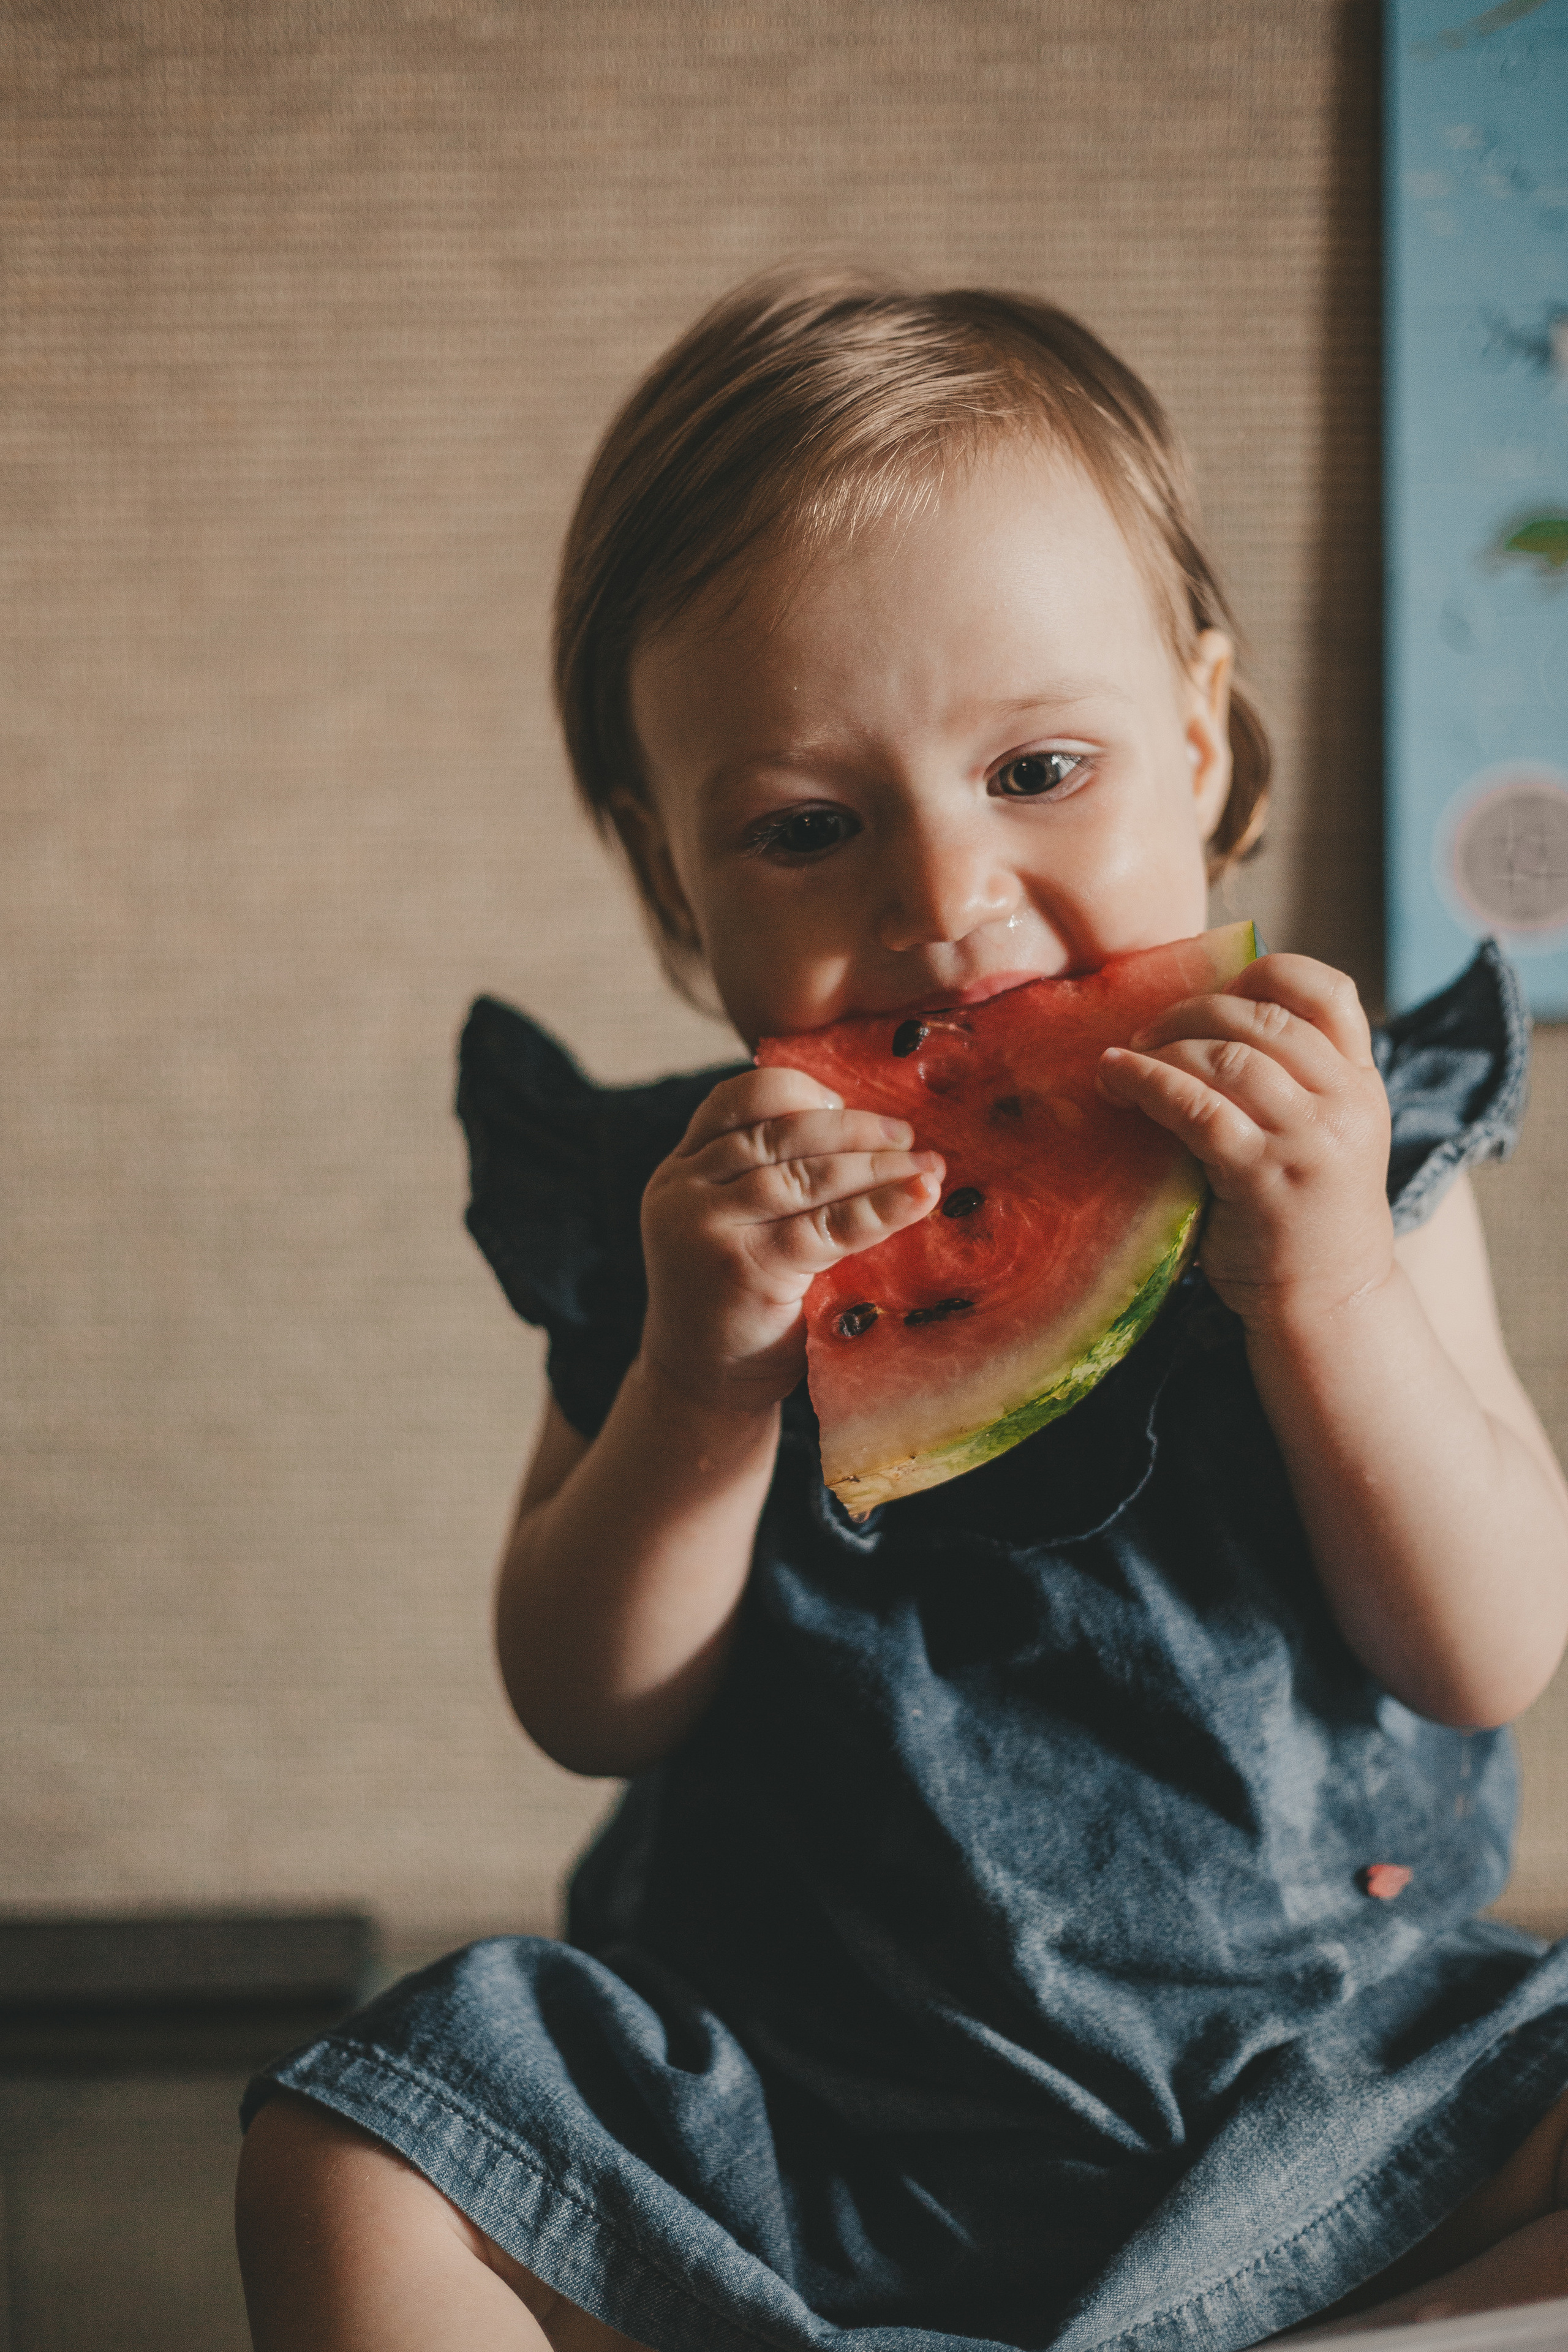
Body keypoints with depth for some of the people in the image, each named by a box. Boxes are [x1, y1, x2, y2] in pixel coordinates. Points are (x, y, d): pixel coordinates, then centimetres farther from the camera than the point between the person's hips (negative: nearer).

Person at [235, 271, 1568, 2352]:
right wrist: (703, 1384, -24)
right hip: (792, 2082, 1)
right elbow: (592, 1710, -6)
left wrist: (1320, 1286, -26)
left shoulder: (1351, 1156, -5)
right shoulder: (682, 1206, -4)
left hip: (1310, 2058, 0)